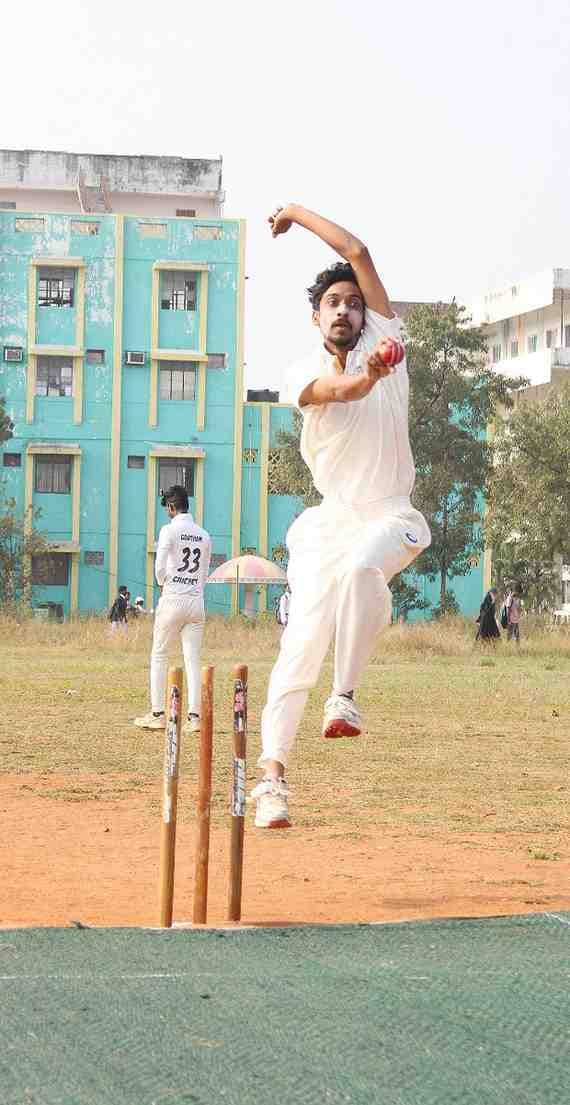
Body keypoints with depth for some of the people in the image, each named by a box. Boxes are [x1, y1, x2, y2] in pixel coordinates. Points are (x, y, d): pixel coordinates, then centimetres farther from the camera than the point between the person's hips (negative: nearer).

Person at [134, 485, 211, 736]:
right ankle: (194, 716, -3)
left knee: (159, 656, 6)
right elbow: (204, 573, 14)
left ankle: (157, 714, 4)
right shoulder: (204, 535, 11)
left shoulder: (170, 530, -7)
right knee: (193, 660, 4)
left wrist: (163, 583, 8)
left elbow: (160, 567, -11)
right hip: (196, 601, 4)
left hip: (173, 600, -4)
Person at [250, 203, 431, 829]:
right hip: (330, 520, 1)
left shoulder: (384, 340, 3)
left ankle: (346, 697, -26)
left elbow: (358, 253, -2)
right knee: (304, 637, -11)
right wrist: (370, 374, -47)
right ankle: (272, 772, -11)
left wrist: (297, 213, 8)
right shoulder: (303, 374, 1)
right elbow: (337, 391, -25)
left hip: (390, 517, -1)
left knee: (360, 567, -36)